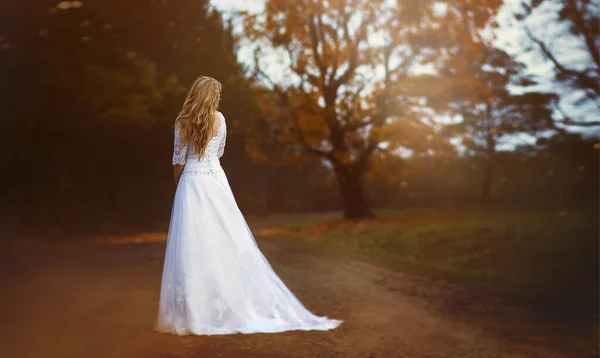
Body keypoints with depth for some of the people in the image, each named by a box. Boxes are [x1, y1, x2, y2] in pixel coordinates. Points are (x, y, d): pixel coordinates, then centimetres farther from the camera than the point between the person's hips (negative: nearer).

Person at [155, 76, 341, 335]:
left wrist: (178, 183, 15)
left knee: (194, 245, -2)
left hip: (191, 183, -3)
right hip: (216, 180, 3)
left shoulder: (182, 122, -5)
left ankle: (194, 311, 1)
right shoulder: (219, 119, 2)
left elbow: (179, 160, -1)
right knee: (226, 241, 7)